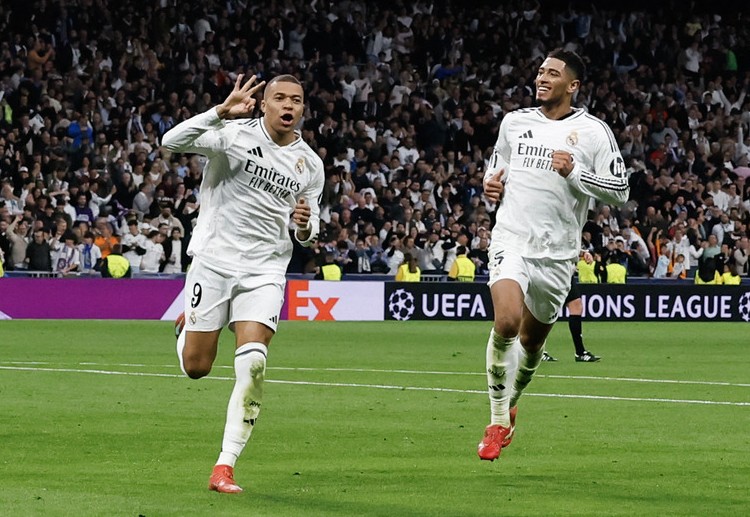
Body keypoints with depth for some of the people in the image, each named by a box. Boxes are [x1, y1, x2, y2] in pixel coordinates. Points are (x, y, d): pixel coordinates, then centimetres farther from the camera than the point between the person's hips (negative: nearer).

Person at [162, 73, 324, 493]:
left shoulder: (311, 165, 7)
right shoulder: (235, 134, -5)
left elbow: (310, 234, 17)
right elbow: (172, 141, -19)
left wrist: (305, 226, -8)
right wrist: (222, 111, -31)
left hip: (265, 270, 2)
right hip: (214, 258, -2)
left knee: (253, 361, -17)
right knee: (196, 367, 3)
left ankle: (226, 466, -11)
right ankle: (187, 324, 41)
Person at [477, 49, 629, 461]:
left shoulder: (593, 132, -1)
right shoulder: (513, 122, 8)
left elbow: (620, 191, -4)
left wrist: (575, 173, -16)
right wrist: (491, 186, 1)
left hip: (557, 252, 0)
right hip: (512, 238, 0)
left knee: (533, 340, 13)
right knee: (506, 322, -23)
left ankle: (510, 403, 42)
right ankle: (498, 420, -11)